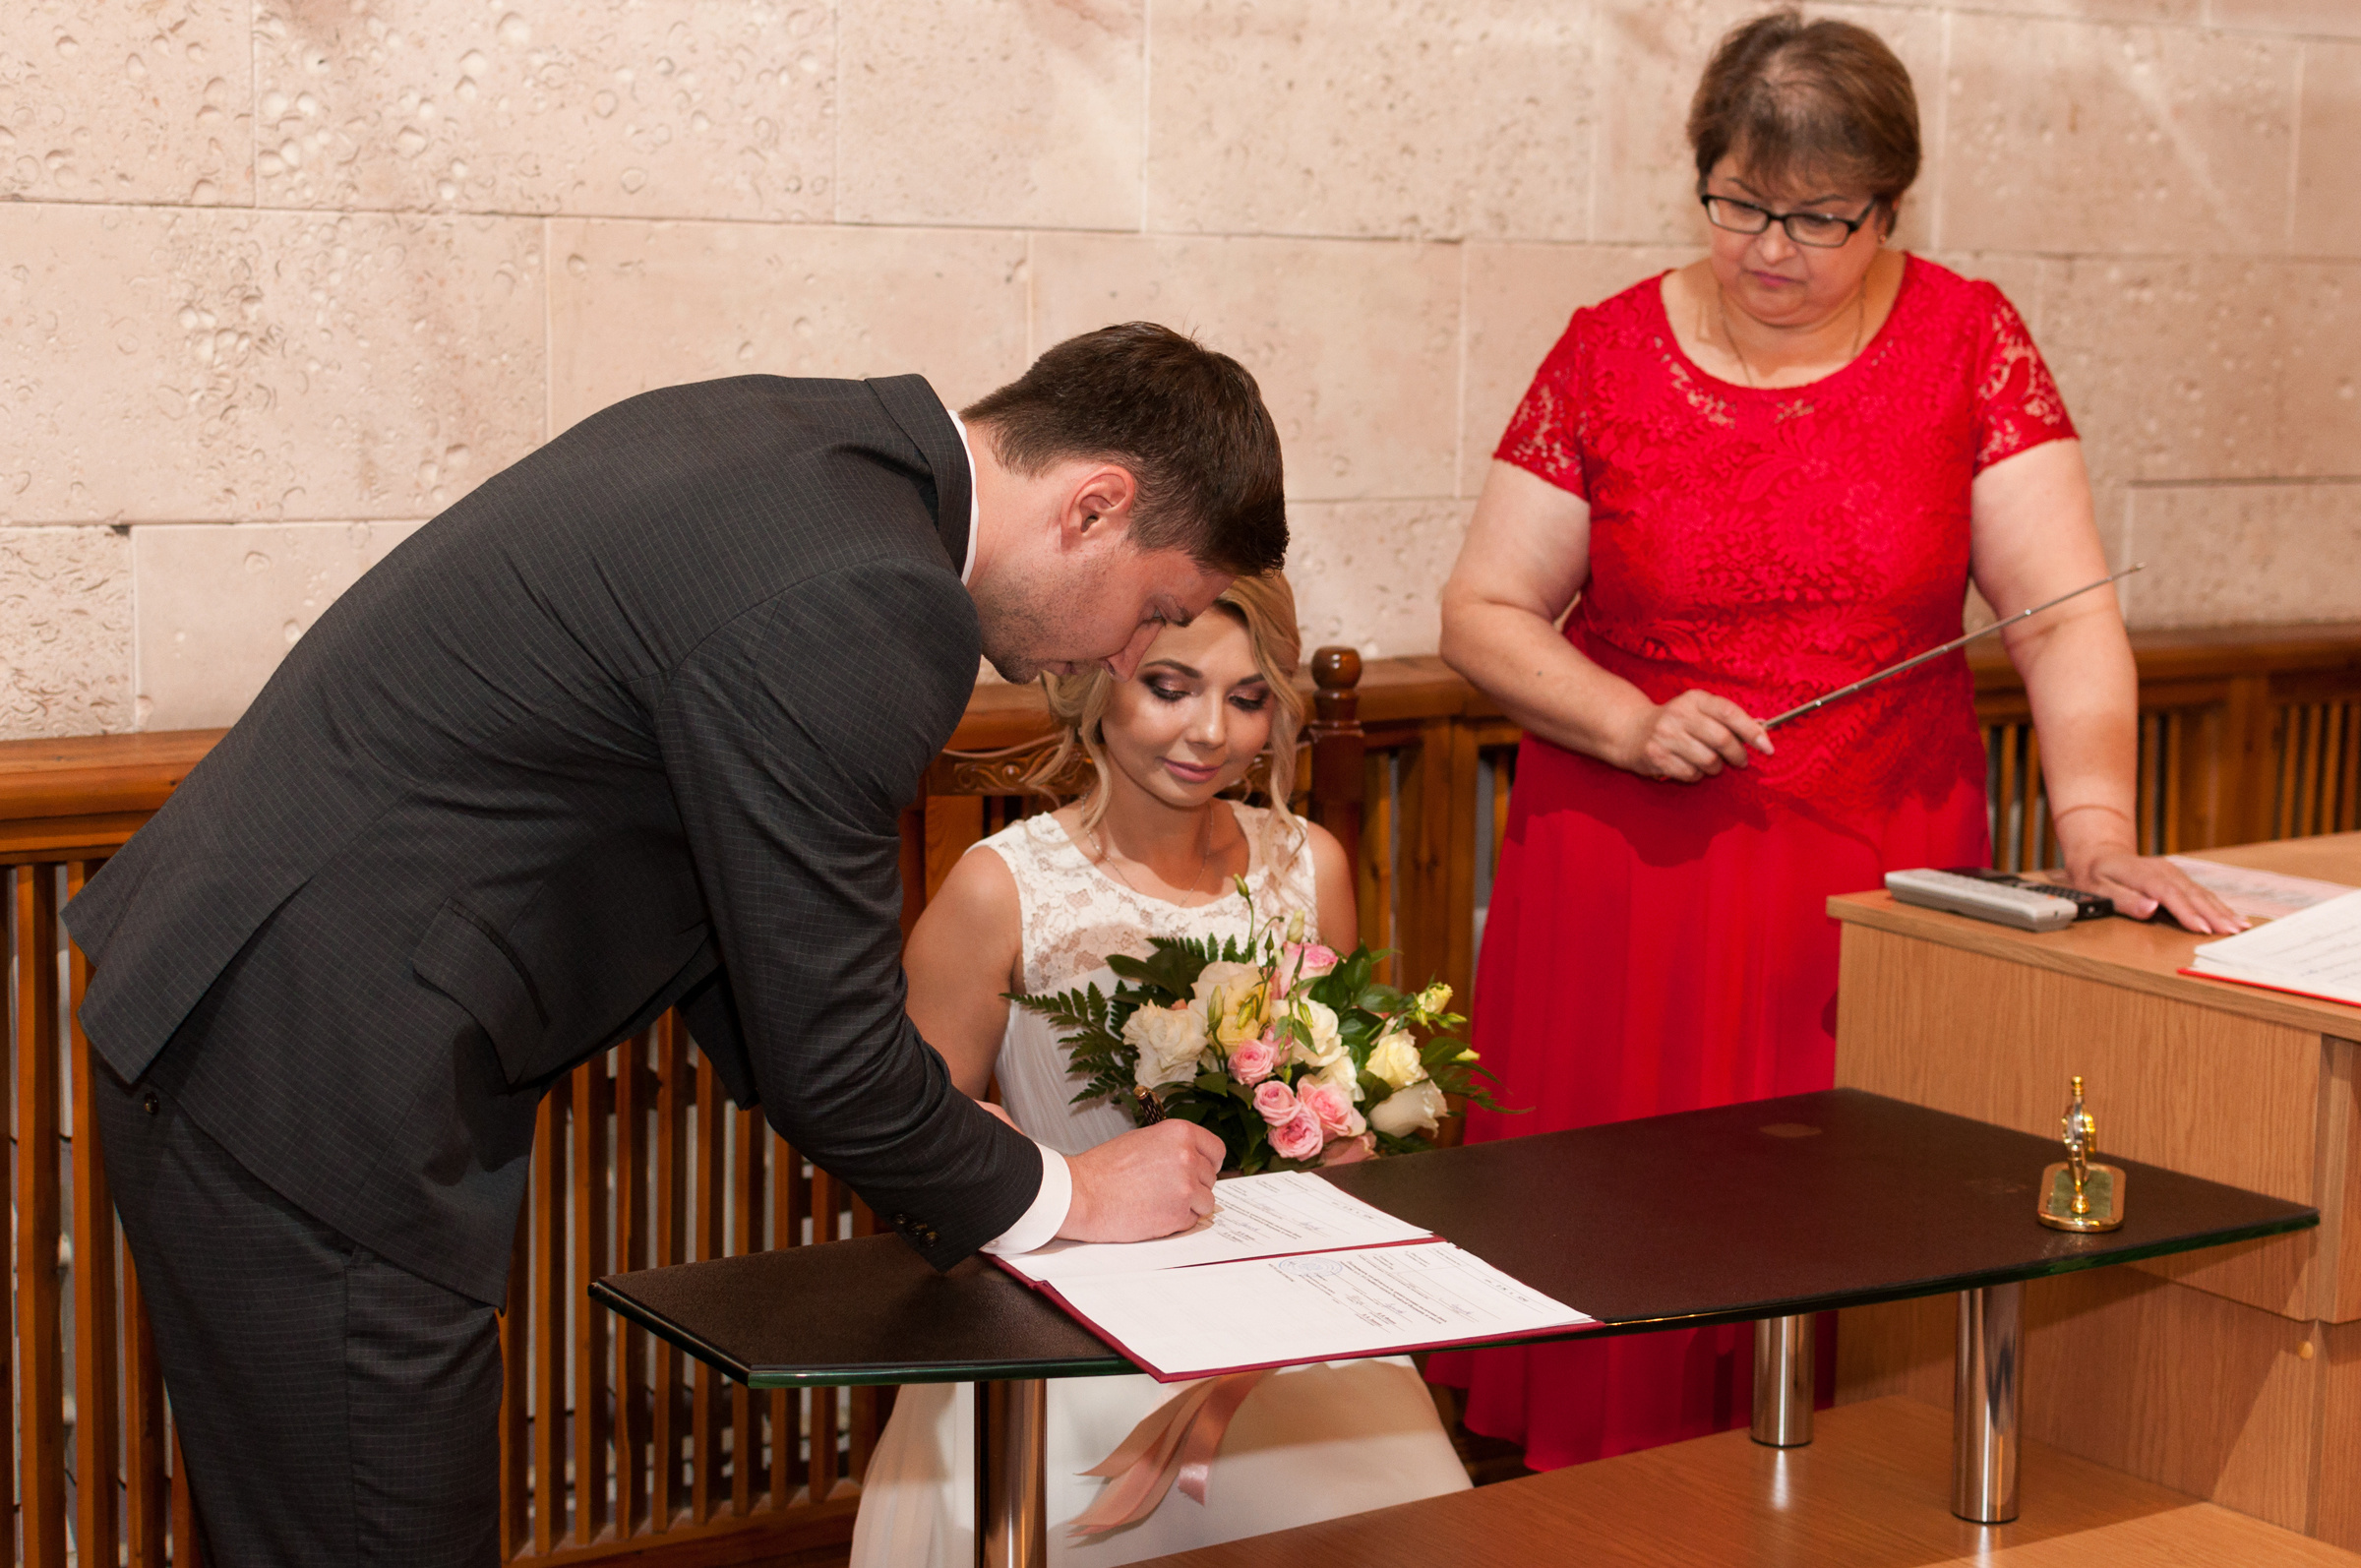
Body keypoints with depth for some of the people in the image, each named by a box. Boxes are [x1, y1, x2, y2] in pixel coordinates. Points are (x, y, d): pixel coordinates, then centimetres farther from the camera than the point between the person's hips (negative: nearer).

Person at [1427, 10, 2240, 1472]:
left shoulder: (1966, 339, 1)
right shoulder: (1609, 353, 1)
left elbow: (2065, 609, -6)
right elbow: (1485, 612, 3)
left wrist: (2096, 826, -19)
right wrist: (1632, 724, -13)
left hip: (1881, 872, 0)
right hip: (1631, 875, 0)